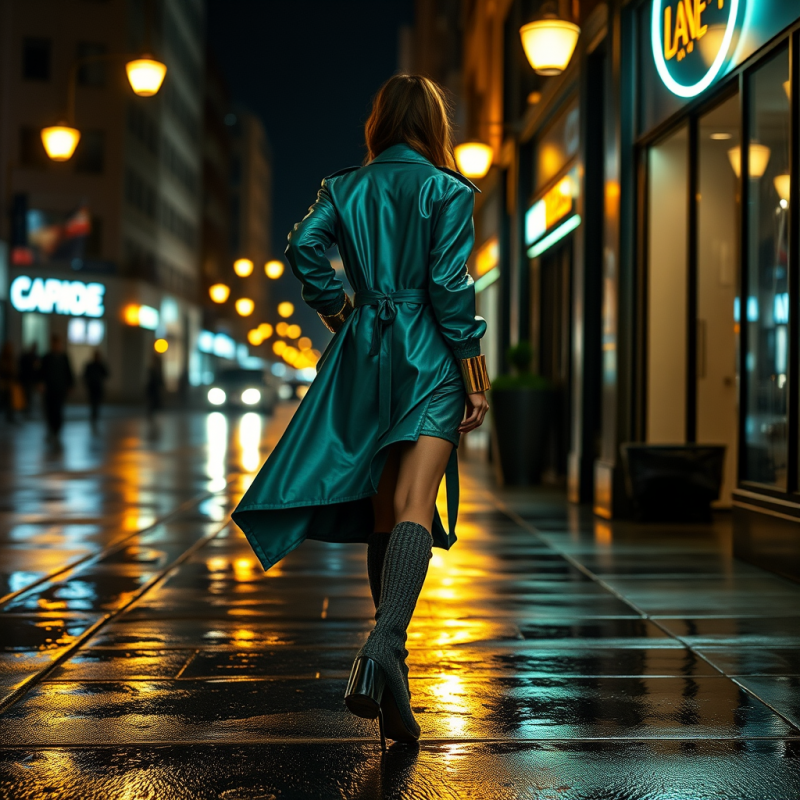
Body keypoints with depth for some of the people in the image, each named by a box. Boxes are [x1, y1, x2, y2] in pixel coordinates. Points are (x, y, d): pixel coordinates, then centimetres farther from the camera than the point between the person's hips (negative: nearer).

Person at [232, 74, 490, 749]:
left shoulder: (345, 187, 10)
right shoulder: (447, 190, -1)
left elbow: (303, 247, -5)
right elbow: (450, 285, -9)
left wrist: (338, 312, 9)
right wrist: (476, 375, -5)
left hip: (363, 356, 4)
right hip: (429, 360, -4)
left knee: (382, 510, 13)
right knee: (414, 508, -15)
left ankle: (390, 658, 20)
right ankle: (384, 648, -35)